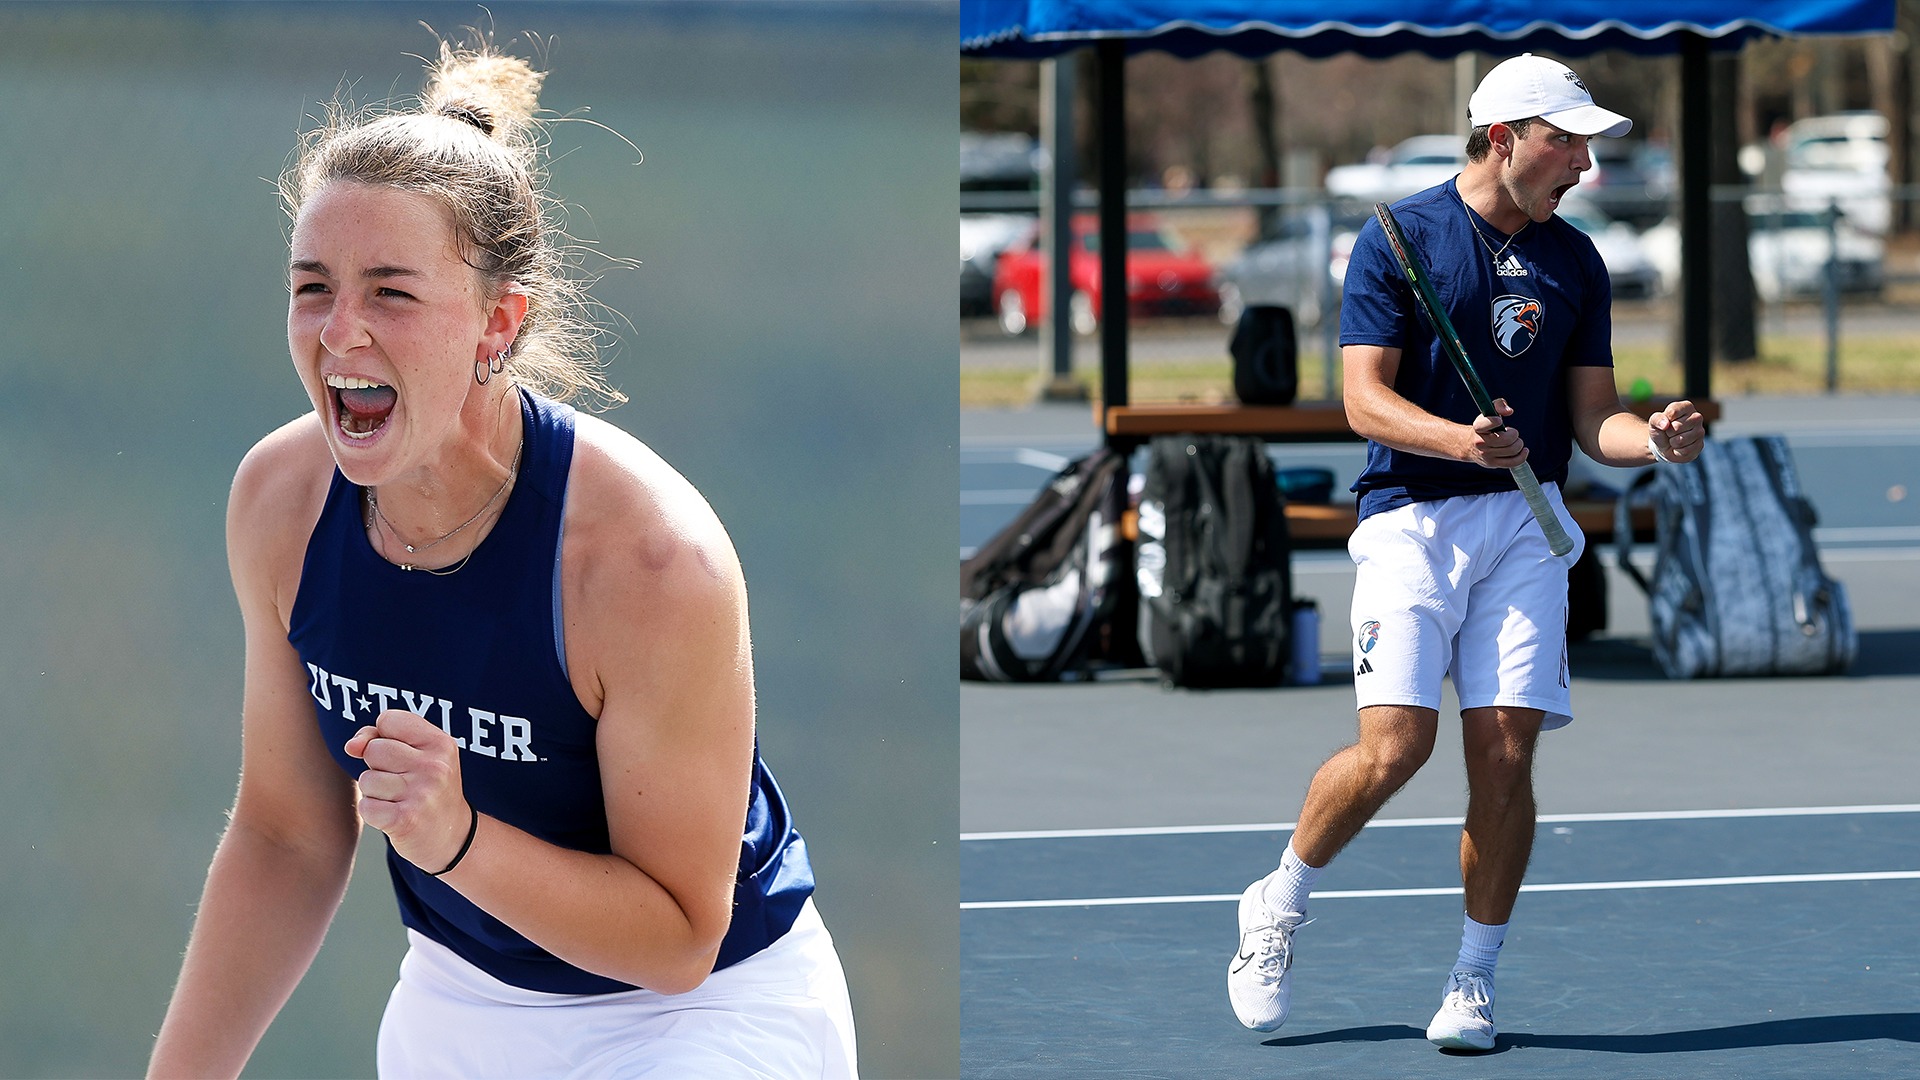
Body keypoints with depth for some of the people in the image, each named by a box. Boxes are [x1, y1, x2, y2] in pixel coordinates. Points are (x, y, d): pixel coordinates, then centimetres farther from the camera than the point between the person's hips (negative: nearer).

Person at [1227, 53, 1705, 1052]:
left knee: (1506, 751, -6)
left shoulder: (1574, 263, 13)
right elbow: (1365, 399, -8)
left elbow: (1593, 416, 12)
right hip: (1411, 517, -4)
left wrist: (1656, 438, -10)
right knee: (1394, 745, -14)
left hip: (1525, 521, 4)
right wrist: (1460, 439, -25)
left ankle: (1473, 984, 6)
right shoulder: (1397, 239, -1)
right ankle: (1279, 907, 11)